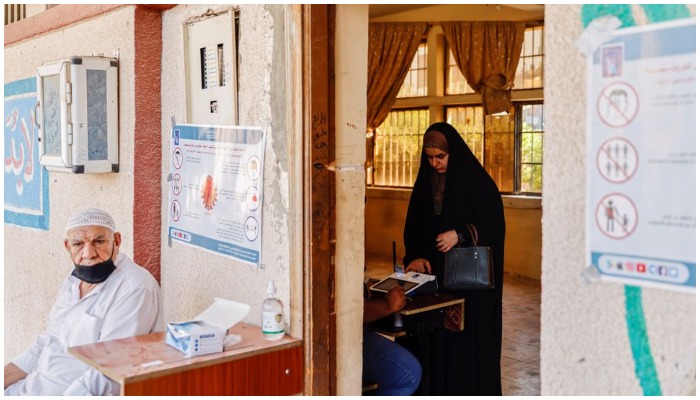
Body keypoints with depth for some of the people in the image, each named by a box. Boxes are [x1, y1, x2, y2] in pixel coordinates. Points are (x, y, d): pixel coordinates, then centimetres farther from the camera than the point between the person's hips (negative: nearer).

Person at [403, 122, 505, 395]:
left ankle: (474, 391, 14)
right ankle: (440, 390, 19)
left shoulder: (477, 182, -8)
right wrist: (416, 256, -7)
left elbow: (495, 225, -10)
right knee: (438, 336, 6)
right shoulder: (425, 182, 7)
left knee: (471, 337, 0)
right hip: (435, 273, 4)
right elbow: (413, 227, 9)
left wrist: (459, 234, -22)